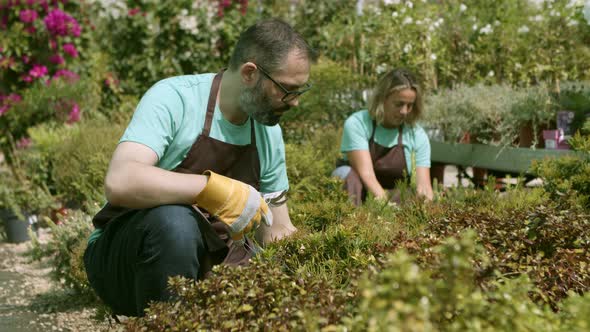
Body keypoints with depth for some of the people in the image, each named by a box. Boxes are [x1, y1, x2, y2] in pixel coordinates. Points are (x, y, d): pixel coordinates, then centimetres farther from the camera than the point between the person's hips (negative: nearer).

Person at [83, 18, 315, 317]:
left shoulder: (269, 131, 1)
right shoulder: (174, 98, -19)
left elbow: (277, 233, 9)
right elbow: (119, 183, -35)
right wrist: (216, 188, -38)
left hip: (209, 263, 5)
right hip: (126, 255, -5)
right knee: (175, 222, -37)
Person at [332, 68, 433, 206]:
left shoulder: (418, 136, -8)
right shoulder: (357, 123, -17)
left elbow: (423, 185, -13)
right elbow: (366, 174, -27)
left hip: (394, 198, 2)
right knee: (346, 173, -32)